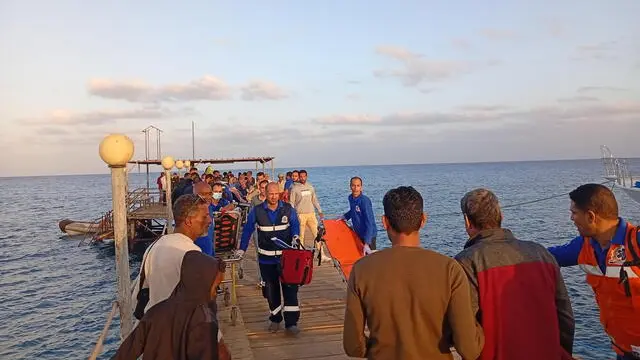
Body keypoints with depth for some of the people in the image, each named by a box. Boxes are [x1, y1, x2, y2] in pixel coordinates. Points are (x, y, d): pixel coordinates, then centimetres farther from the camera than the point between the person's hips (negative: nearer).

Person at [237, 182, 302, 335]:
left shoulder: (288, 209, -2)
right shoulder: (257, 211, -3)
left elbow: (295, 225, 2)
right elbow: (247, 230, 3)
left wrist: (295, 237, -18)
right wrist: (242, 249, -1)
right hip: (266, 258, 1)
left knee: (290, 288, -7)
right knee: (270, 290, 10)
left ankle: (291, 323, -2)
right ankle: (275, 319, 28)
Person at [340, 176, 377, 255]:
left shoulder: (365, 200, -25)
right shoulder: (350, 198, -1)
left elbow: (369, 222, -28)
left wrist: (367, 244, -33)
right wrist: (345, 217, 7)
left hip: (369, 235, -7)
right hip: (358, 234, 7)